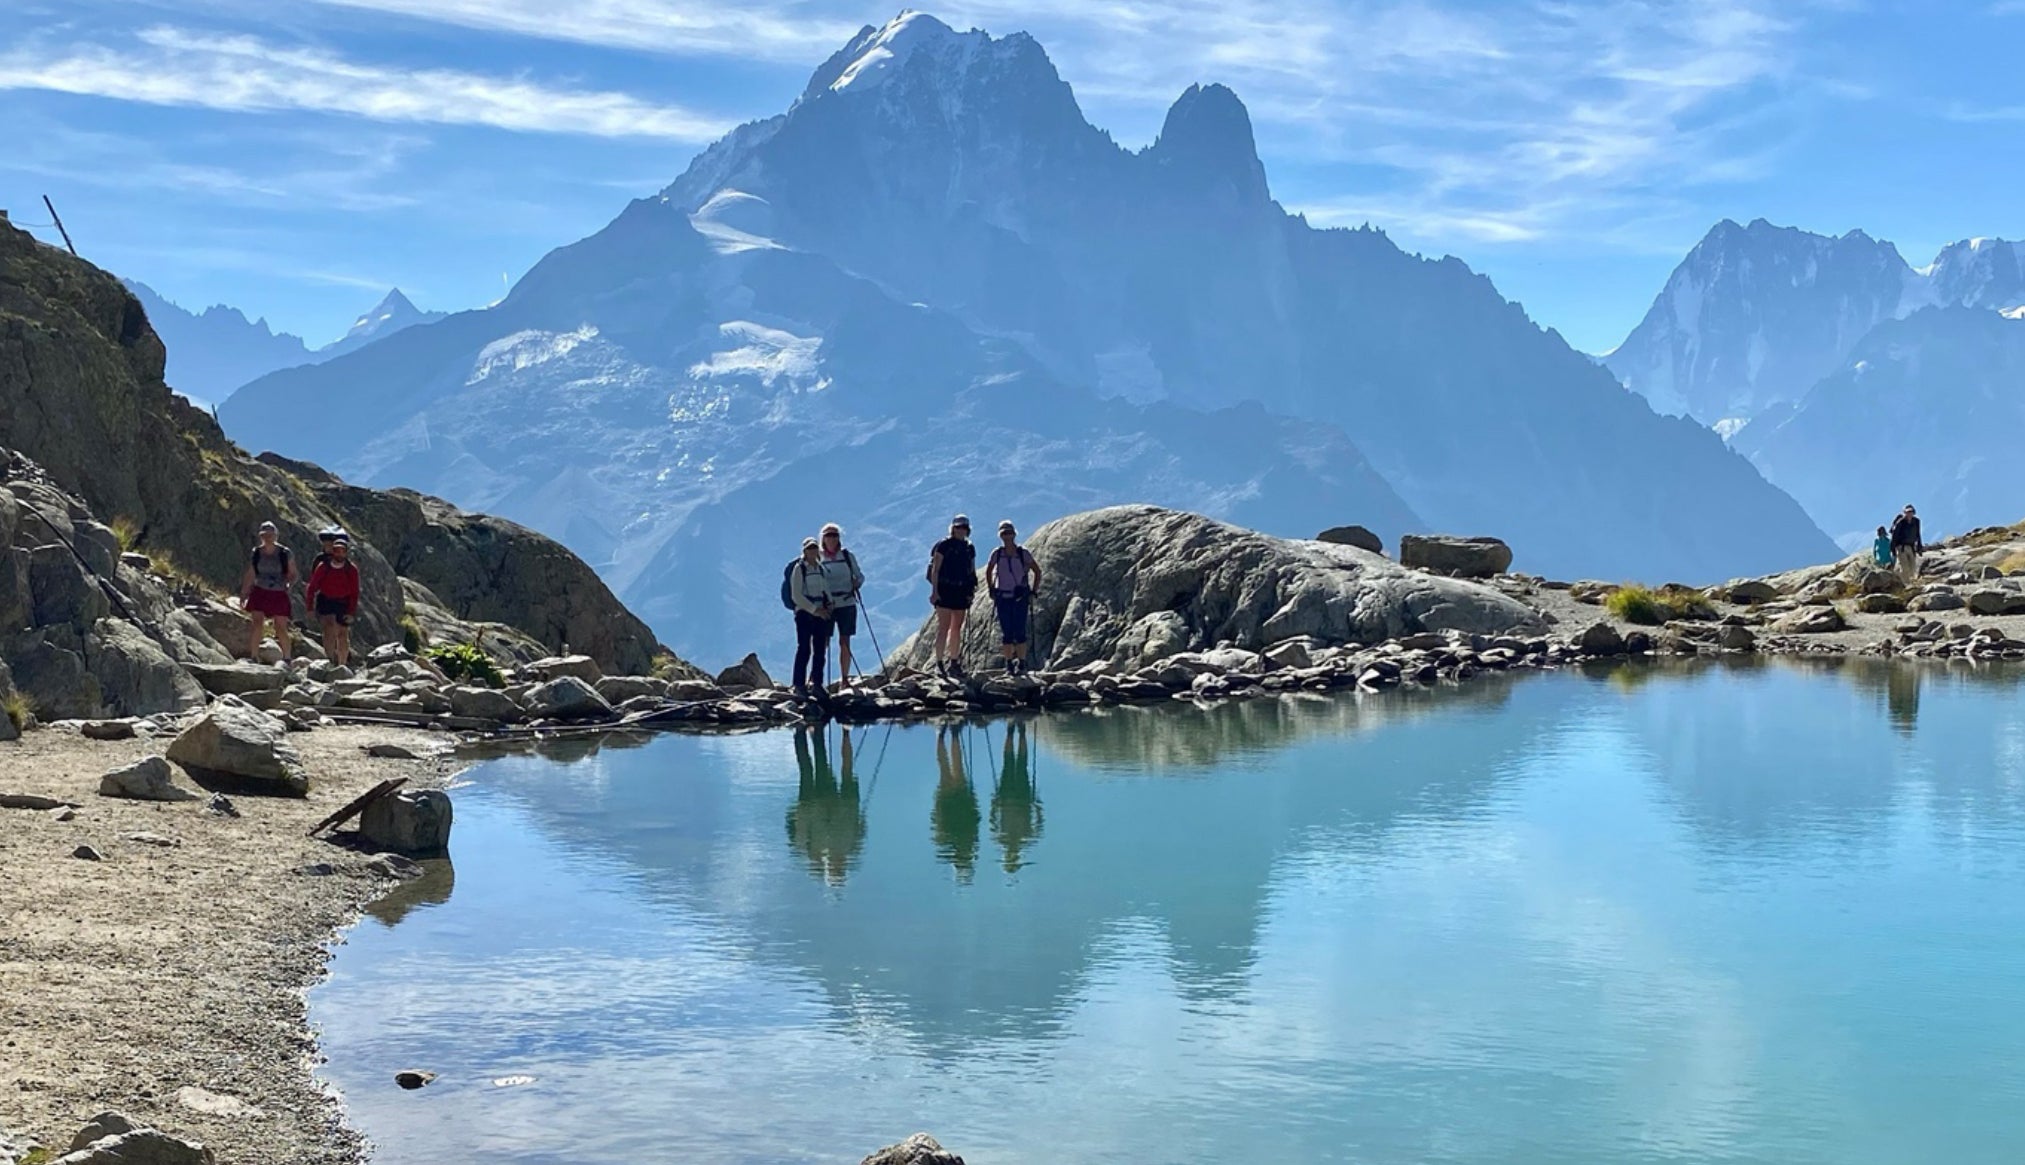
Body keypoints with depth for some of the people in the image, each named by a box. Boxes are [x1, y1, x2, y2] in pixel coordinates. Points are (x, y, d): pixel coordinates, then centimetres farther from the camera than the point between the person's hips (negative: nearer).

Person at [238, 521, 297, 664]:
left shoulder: (285, 554, -4)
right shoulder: (256, 553, 3)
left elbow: (293, 574, 4)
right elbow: (249, 575, 10)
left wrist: (289, 584, -14)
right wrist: (243, 594, 8)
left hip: (279, 595, -2)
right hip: (260, 592, 2)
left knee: (281, 629, 0)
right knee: (257, 625, -12)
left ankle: (286, 658, 16)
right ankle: (254, 656, -9)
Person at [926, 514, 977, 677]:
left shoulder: (969, 549, 13)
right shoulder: (943, 546, -4)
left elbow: (972, 571, 18)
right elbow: (935, 569, -7)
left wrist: (971, 591, 10)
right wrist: (935, 590, -14)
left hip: (961, 591, 6)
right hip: (945, 590, -6)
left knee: (957, 628, 9)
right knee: (943, 626, -10)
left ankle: (954, 662, 16)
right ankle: (939, 662, -10)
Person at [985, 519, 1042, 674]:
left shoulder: (1023, 553, -6)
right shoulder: (997, 553, 0)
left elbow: (1037, 571, 3)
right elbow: (988, 572, 16)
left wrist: (1033, 592, -2)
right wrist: (991, 591, 9)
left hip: (1020, 598, -2)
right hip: (1003, 598, 2)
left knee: (1019, 632, -6)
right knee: (1006, 633, 2)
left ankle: (1022, 663, 5)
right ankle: (1008, 663, 10)